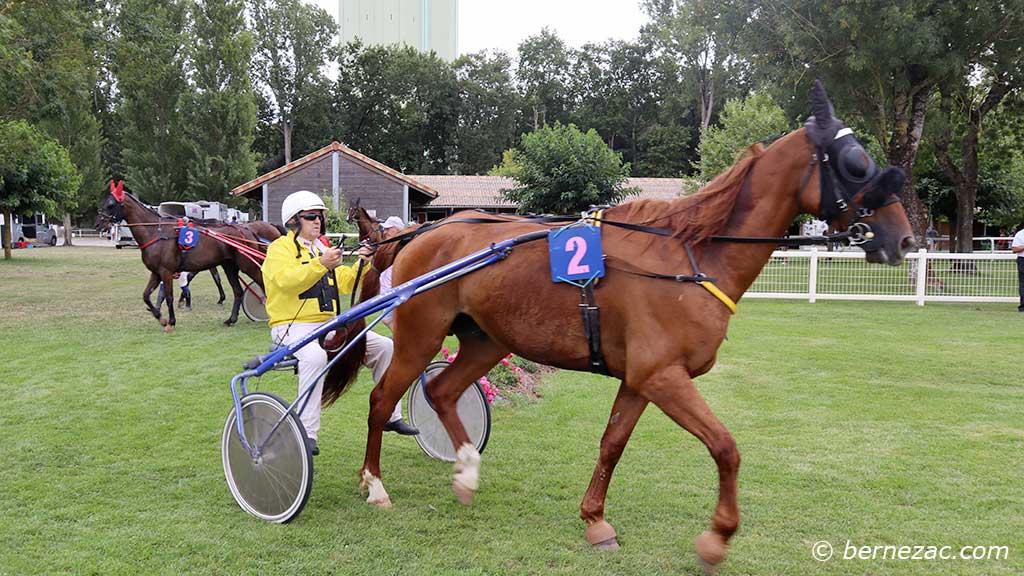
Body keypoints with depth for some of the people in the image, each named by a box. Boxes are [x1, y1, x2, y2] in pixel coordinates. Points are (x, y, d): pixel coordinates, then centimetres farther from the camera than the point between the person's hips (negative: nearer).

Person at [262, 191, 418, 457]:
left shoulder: (323, 248, 24)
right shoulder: (280, 248, 0)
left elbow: (346, 283, 17)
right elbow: (287, 280, -21)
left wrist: (363, 264, -1)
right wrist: (321, 264, -32)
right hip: (293, 326, -8)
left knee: (385, 346, 0)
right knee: (315, 356, -40)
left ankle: (391, 416, 8)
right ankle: (307, 433, -36)